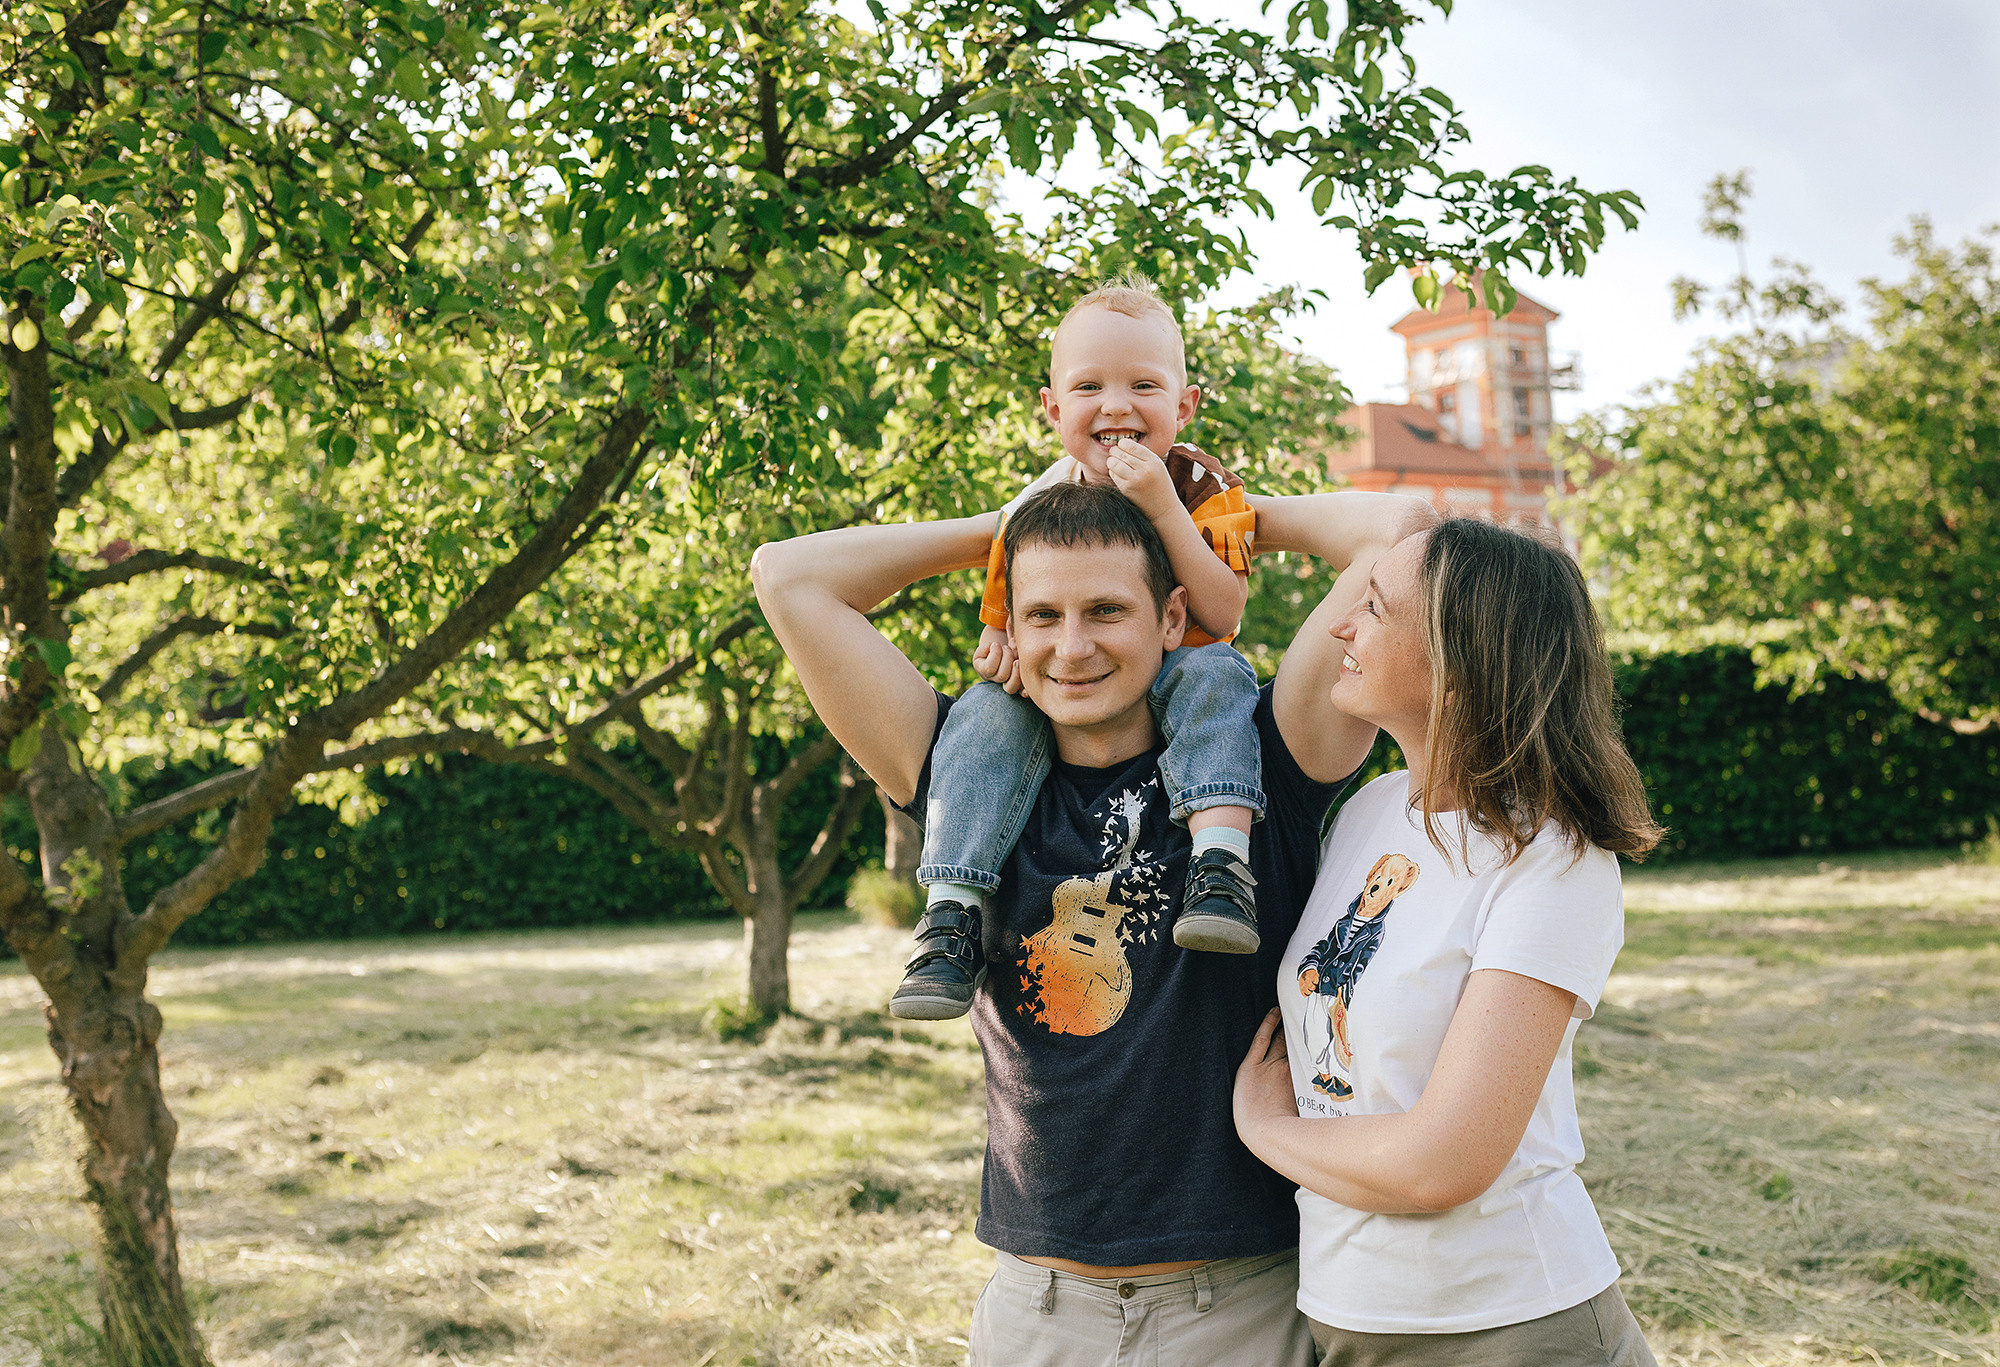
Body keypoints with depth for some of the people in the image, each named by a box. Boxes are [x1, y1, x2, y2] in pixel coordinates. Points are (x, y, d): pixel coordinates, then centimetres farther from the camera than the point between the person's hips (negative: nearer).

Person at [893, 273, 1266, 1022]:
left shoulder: (1203, 489, -8)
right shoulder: (1040, 505, -3)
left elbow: (1219, 617, -21)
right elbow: (1000, 623, 7)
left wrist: (1163, 507, -30)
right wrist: (1004, 644, -20)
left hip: (1167, 685, -1)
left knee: (1216, 674, -34)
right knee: (988, 709, -28)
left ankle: (1222, 862, -45)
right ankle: (951, 914, -33)